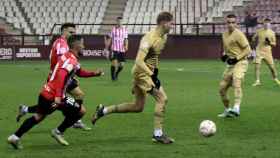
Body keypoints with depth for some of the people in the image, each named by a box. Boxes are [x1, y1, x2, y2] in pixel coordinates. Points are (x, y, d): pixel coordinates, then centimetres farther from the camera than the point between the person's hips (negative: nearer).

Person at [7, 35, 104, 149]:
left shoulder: (67, 56, 14)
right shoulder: (72, 60, -17)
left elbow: (79, 72, 28)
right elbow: (61, 75, -31)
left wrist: (94, 73, 21)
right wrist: (58, 96, -37)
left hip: (46, 92, 9)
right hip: (54, 96, -9)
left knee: (38, 116, 23)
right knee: (81, 110, 1)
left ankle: (15, 137, 18)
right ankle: (58, 132, 9)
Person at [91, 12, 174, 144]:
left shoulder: (164, 37, 5)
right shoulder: (150, 38, -24)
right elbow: (139, 61, -31)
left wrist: (156, 69, 19)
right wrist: (152, 76, -37)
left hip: (149, 73, 10)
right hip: (142, 73, -10)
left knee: (138, 107, 12)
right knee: (162, 98, -14)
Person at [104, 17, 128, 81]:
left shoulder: (124, 30, 6)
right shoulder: (113, 29, 0)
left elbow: (126, 39, 5)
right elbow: (109, 39, 4)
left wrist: (126, 46, -13)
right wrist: (106, 48, 0)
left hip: (122, 50, 3)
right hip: (114, 49, -3)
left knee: (121, 65, 5)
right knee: (114, 62, -15)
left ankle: (116, 74, 32)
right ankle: (112, 76, 2)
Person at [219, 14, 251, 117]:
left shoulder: (239, 34, -10)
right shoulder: (224, 35, 13)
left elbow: (248, 50, -11)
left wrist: (237, 58, -18)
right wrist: (224, 55, 8)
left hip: (240, 62, -8)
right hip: (230, 65, 8)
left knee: (236, 83, -30)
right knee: (222, 87, 8)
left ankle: (236, 108, -44)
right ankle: (227, 110, 25)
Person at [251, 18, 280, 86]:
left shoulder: (272, 33, 3)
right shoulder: (259, 31, 4)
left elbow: (274, 44, 6)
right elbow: (253, 39, 17)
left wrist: (270, 43, -13)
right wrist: (257, 41, -1)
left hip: (268, 52, 0)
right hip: (259, 51, 0)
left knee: (272, 66, 3)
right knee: (257, 65, -10)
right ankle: (257, 81, -5)